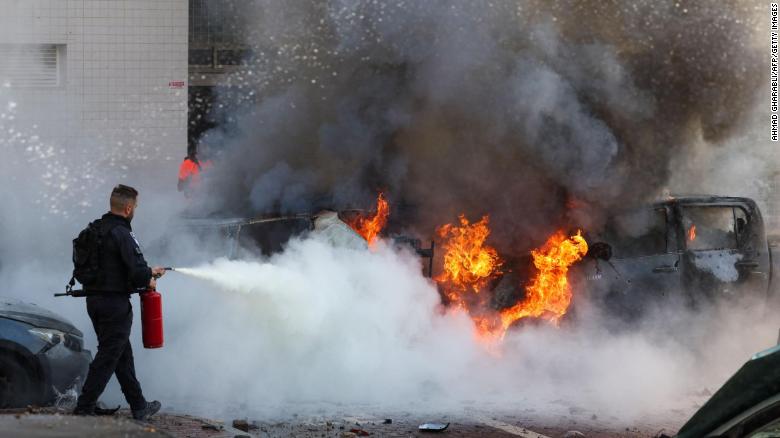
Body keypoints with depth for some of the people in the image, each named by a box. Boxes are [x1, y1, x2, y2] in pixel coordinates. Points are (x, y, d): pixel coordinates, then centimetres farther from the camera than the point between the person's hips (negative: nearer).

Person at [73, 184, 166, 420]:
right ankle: (84, 408, -3)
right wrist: (149, 279, 0)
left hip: (94, 300, 9)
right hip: (115, 302, -9)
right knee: (107, 357, -2)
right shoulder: (121, 233, -18)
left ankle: (139, 406, 25)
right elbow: (138, 272, -23)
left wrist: (149, 271, 27)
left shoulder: (95, 230, 10)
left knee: (123, 354, 17)